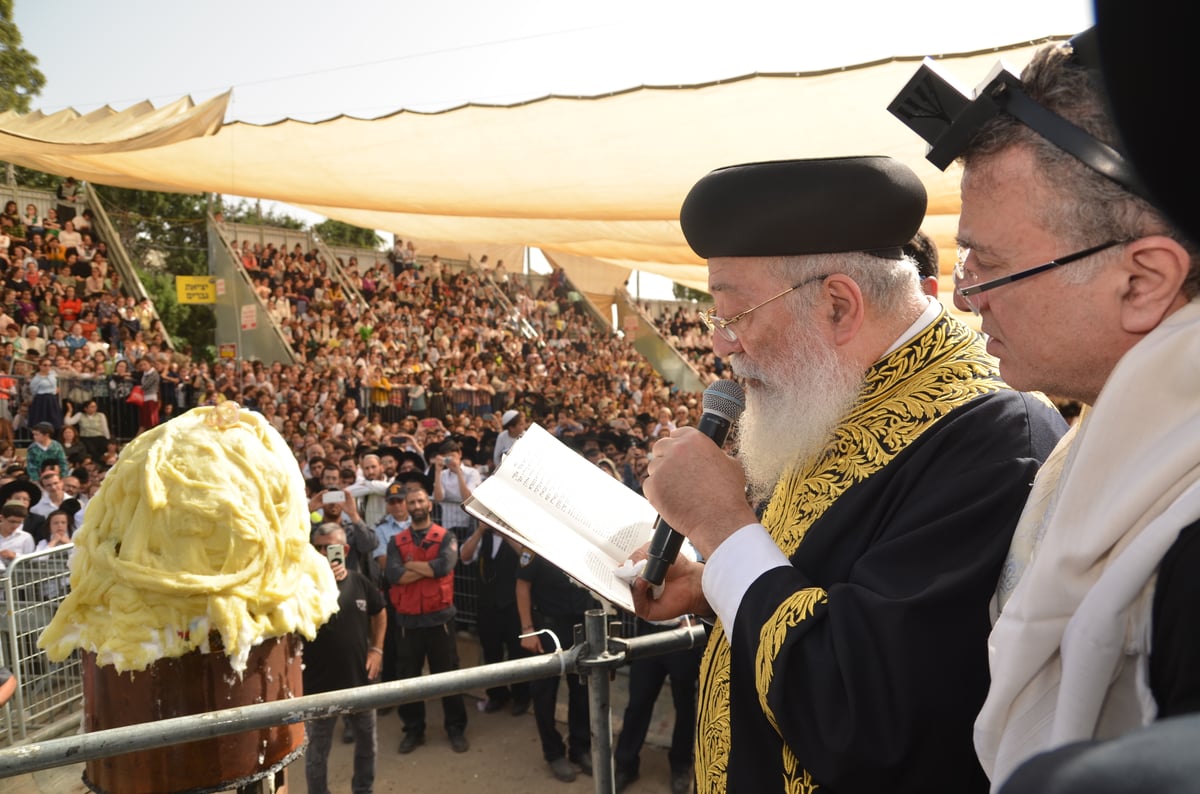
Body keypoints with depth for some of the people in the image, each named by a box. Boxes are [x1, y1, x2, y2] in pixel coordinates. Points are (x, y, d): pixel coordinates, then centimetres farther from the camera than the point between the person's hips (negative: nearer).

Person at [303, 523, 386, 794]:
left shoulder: (360, 582, -3)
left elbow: (379, 614, 14)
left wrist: (376, 650, 4)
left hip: (359, 679, 4)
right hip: (319, 684, -4)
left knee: (367, 743, 21)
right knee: (317, 751, 10)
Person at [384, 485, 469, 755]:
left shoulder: (446, 537, -1)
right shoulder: (397, 541, 5)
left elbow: (444, 566, -20)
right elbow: (393, 575, -12)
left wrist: (411, 564, -10)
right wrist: (429, 569, -14)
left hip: (439, 618, -2)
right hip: (408, 620, 2)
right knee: (408, 676, 12)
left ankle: (456, 728, 22)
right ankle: (413, 730, 27)